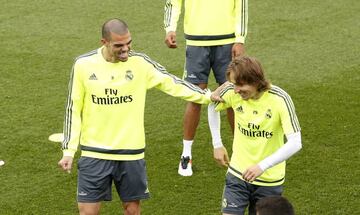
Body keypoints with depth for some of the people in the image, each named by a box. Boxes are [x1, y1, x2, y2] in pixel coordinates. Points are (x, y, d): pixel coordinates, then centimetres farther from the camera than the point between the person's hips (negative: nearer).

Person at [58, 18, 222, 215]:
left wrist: (207, 96, -6)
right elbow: (73, 109, 1)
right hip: (94, 153, -1)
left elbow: (171, 83, 2)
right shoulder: (83, 64, -6)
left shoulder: (139, 62, -5)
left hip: (131, 153, 1)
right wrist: (68, 150, -1)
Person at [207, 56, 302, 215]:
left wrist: (263, 166, -34)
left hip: (269, 179, -2)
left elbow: (295, 143, -26)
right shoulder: (231, 91, -11)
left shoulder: (279, 99, -21)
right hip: (237, 174, 2)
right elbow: (213, 106, 13)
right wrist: (217, 144, 10)